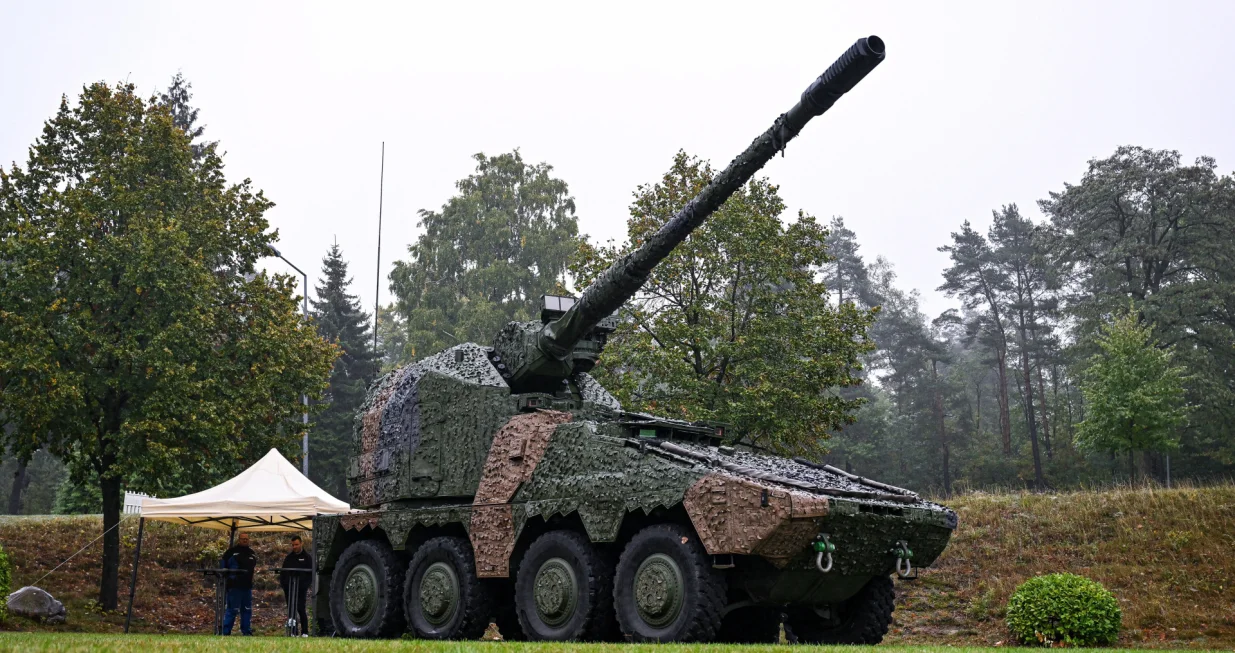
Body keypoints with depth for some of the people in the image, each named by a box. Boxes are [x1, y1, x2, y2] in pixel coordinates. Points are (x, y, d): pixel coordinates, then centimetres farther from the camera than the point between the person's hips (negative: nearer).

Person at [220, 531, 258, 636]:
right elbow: (224, 567, -3)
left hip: (247, 585, 6)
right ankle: (225, 632, 0)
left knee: (247, 610, 10)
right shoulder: (231, 552, -3)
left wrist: (255, 569, 12)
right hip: (234, 586, -6)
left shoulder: (251, 553, 17)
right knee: (232, 610, -6)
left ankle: (247, 632, 16)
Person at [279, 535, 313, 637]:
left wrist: (305, 585, -10)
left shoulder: (307, 557, 3)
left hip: (301, 589, -4)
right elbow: (283, 572, 16)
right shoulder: (288, 558, 14)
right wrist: (283, 584, 2)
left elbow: (311, 573, 1)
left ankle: (304, 632, -3)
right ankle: (293, 632, 9)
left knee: (301, 609, -8)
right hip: (289, 588, 4)